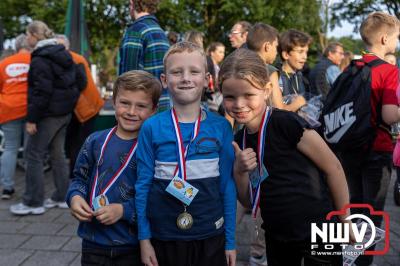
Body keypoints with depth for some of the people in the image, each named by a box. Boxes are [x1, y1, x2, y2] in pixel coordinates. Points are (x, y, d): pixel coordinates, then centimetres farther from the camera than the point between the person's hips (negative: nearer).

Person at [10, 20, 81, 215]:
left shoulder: (40, 59, -15)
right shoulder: (63, 54, 12)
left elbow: (42, 91, -21)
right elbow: (75, 82, 16)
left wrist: (32, 118, -18)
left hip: (48, 114, -9)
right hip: (65, 112, 9)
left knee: (34, 155, 0)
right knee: (57, 154, 15)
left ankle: (33, 203, 4)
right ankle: (62, 197, 21)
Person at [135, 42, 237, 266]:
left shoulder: (221, 127, -3)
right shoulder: (151, 128, -5)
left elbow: (228, 185, 1)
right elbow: (143, 185, 0)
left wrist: (230, 241, 2)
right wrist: (144, 239, -1)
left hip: (210, 236, 0)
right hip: (164, 237, 0)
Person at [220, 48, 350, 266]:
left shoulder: (287, 123, -18)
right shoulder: (238, 142, 1)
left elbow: (333, 167, -12)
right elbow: (249, 202, 5)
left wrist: (345, 223, -6)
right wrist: (240, 172, -13)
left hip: (318, 232, -5)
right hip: (277, 237, 6)